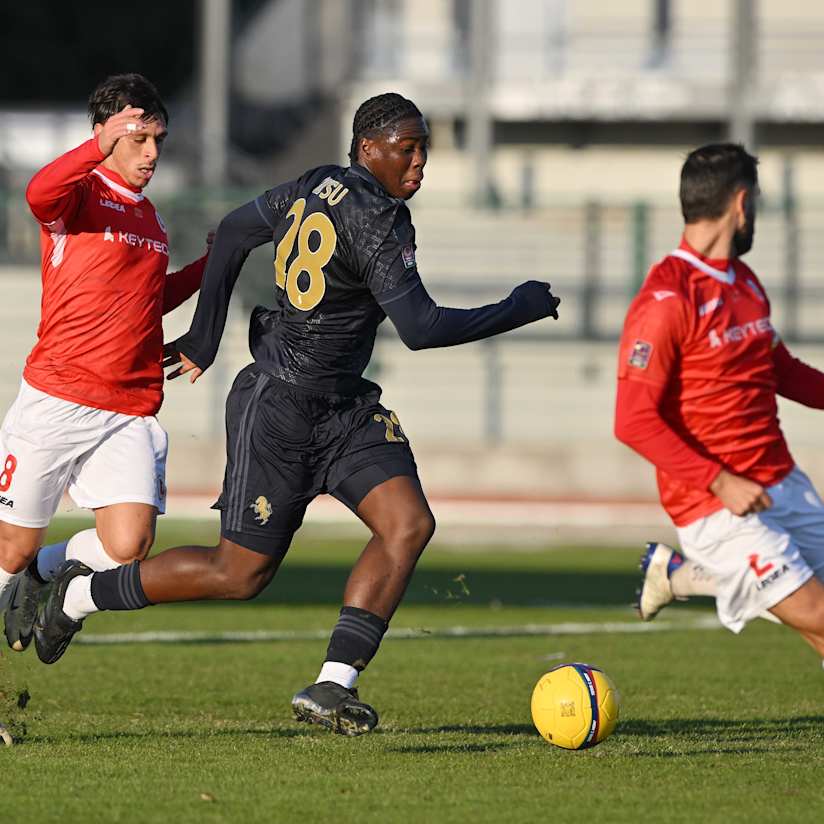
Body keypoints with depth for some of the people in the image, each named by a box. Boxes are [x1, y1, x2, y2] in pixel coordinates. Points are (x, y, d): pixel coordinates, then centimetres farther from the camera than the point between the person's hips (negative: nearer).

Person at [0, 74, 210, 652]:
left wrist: (206, 267, 22)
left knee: (128, 547, -12)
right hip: (56, 402, -5)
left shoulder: (148, 215, 17)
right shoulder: (82, 193, -4)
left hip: (132, 411, 5)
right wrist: (102, 146, -42)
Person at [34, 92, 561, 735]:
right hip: (281, 410, -9)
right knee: (242, 573, 2)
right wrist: (520, 308, -15)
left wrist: (204, 339, 25)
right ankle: (82, 593, 21)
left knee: (410, 525, -9)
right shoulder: (375, 220, -22)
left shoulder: (317, 187, 5)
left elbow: (234, 232, 17)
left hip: (344, 405, 9)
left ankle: (332, 686, -10)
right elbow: (422, 329, -26)